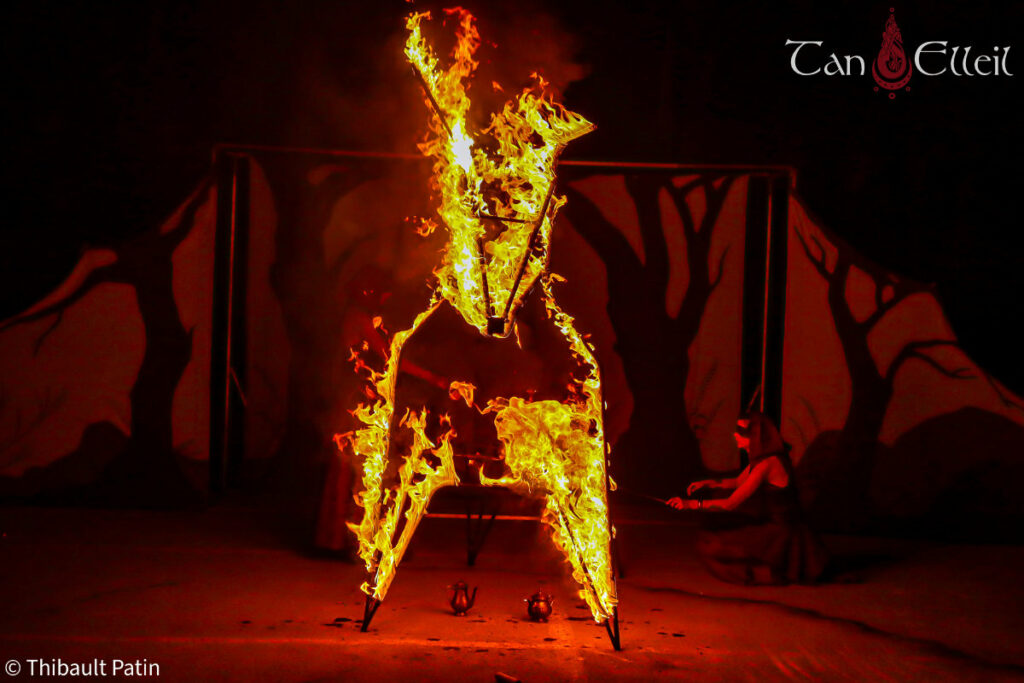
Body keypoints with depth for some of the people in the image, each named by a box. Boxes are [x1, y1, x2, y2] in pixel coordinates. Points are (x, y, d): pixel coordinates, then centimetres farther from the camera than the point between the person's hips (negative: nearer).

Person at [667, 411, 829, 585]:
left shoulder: (767, 464, -23)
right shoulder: (760, 458, 6)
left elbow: (731, 504, -24)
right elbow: (738, 482, 25)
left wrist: (691, 504, -21)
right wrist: (706, 483, 12)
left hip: (782, 536, -10)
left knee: (710, 546, -11)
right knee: (715, 526, 20)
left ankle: (766, 573, -2)